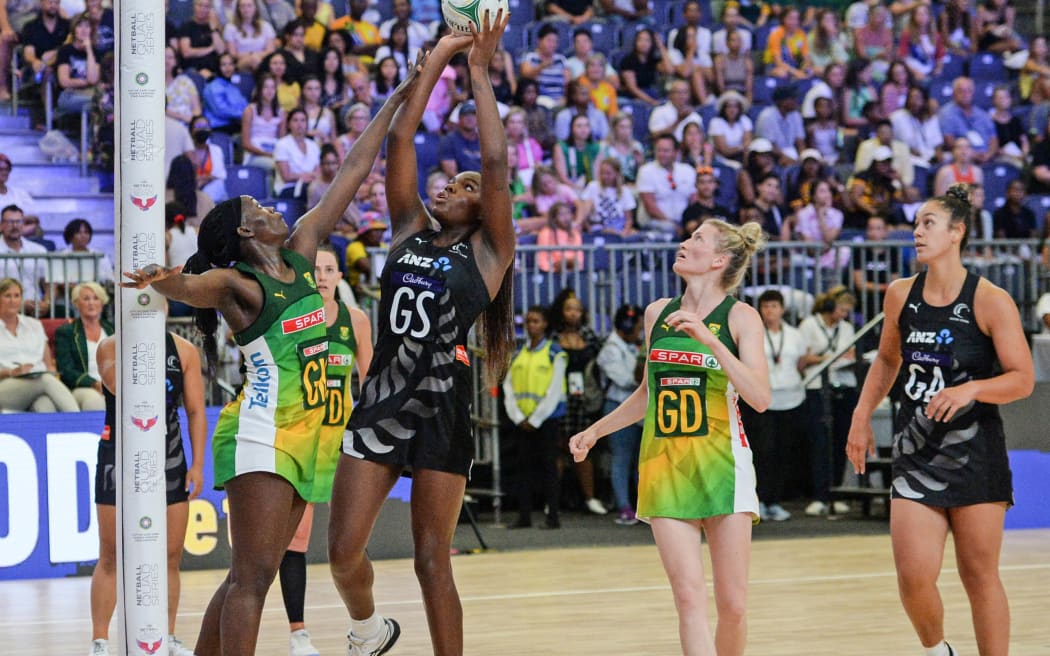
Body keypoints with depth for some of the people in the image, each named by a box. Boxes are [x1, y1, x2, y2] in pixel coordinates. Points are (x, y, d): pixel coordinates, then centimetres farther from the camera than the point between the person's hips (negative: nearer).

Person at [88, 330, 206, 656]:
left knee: (171, 556, 6)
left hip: (168, 458, 3)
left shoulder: (184, 351, 4)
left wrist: (197, 464, -2)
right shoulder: (111, 346, -4)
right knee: (110, 557, -2)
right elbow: (120, 388, -24)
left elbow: (196, 411, 5)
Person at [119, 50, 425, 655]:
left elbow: (353, 173, 16)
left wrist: (398, 101, 18)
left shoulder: (302, 253, 14)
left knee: (255, 573, 6)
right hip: (263, 430, -7)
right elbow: (192, 287, -28)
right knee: (254, 573, -15)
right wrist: (161, 280, -52)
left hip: (306, 434, 7)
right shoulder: (235, 283, -5)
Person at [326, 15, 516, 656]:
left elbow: (496, 163, -8)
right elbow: (400, 141, 8)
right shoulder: (410, 231, 13)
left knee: (434, 561, 1)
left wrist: (480, 73, -3)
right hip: (381, 404, 4)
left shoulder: (487, 252, 3)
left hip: (443, 414, -4)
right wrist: (438, 59, 6)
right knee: (344, 553, 1)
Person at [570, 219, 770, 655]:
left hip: (721, 464, -2)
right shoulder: (658, 312, 9)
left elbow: (759, 398, -16)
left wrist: (709, 340, -22)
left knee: (733, 604, -1)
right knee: (689, 596, -10)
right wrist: (595, 431, 24)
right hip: (664, 465, 3)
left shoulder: (740, 316, -3)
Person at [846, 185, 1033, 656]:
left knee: (979, 575, 3)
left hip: (974, 455, -3)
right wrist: (862, 415, 14)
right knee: (913, 577, -5)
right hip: (915, 452, 3)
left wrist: (972, 389, -26)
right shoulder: (901, 296, 4)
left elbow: (1022, 379, -10)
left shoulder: (990, 302, -10)